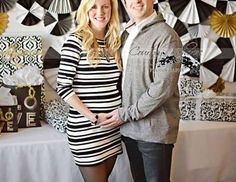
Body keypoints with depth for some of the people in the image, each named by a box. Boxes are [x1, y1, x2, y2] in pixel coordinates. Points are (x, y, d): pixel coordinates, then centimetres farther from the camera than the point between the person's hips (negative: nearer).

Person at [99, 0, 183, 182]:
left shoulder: (166, 35, -12)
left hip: (154, 130, -6)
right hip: (129, 128, 7)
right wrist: (121, 114, 4)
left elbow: (162, 88, -19)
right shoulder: (127, 35, 10)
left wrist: (125, 114, -15)